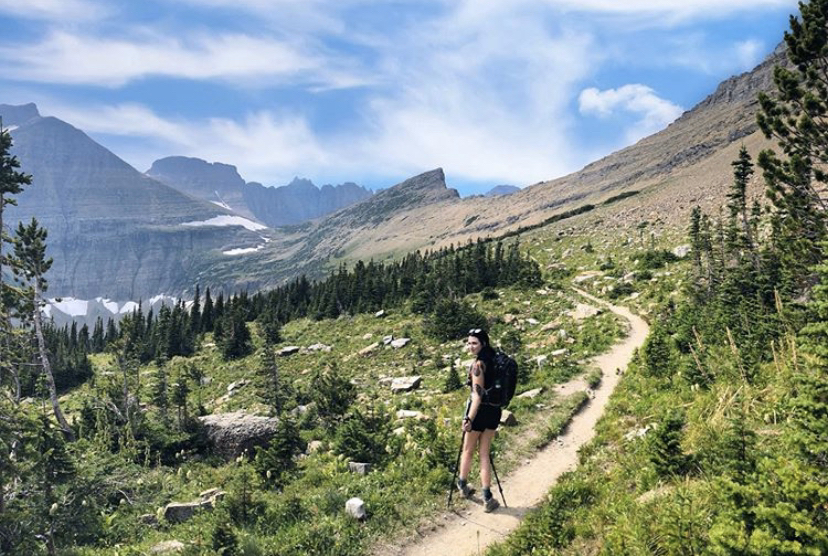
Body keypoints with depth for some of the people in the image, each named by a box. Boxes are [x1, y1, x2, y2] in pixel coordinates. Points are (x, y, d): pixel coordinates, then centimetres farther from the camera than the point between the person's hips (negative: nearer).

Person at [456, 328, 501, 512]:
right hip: (494, 410, 6)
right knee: (485, 453, 12)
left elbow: (478, 394, -22)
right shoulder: (493, 359, 3)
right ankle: (487, 497, 10)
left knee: (468, 450, 16)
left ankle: (462, 485, 36)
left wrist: (469, 418, -20)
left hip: (479, 410, -6)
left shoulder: (478, 364, -20)